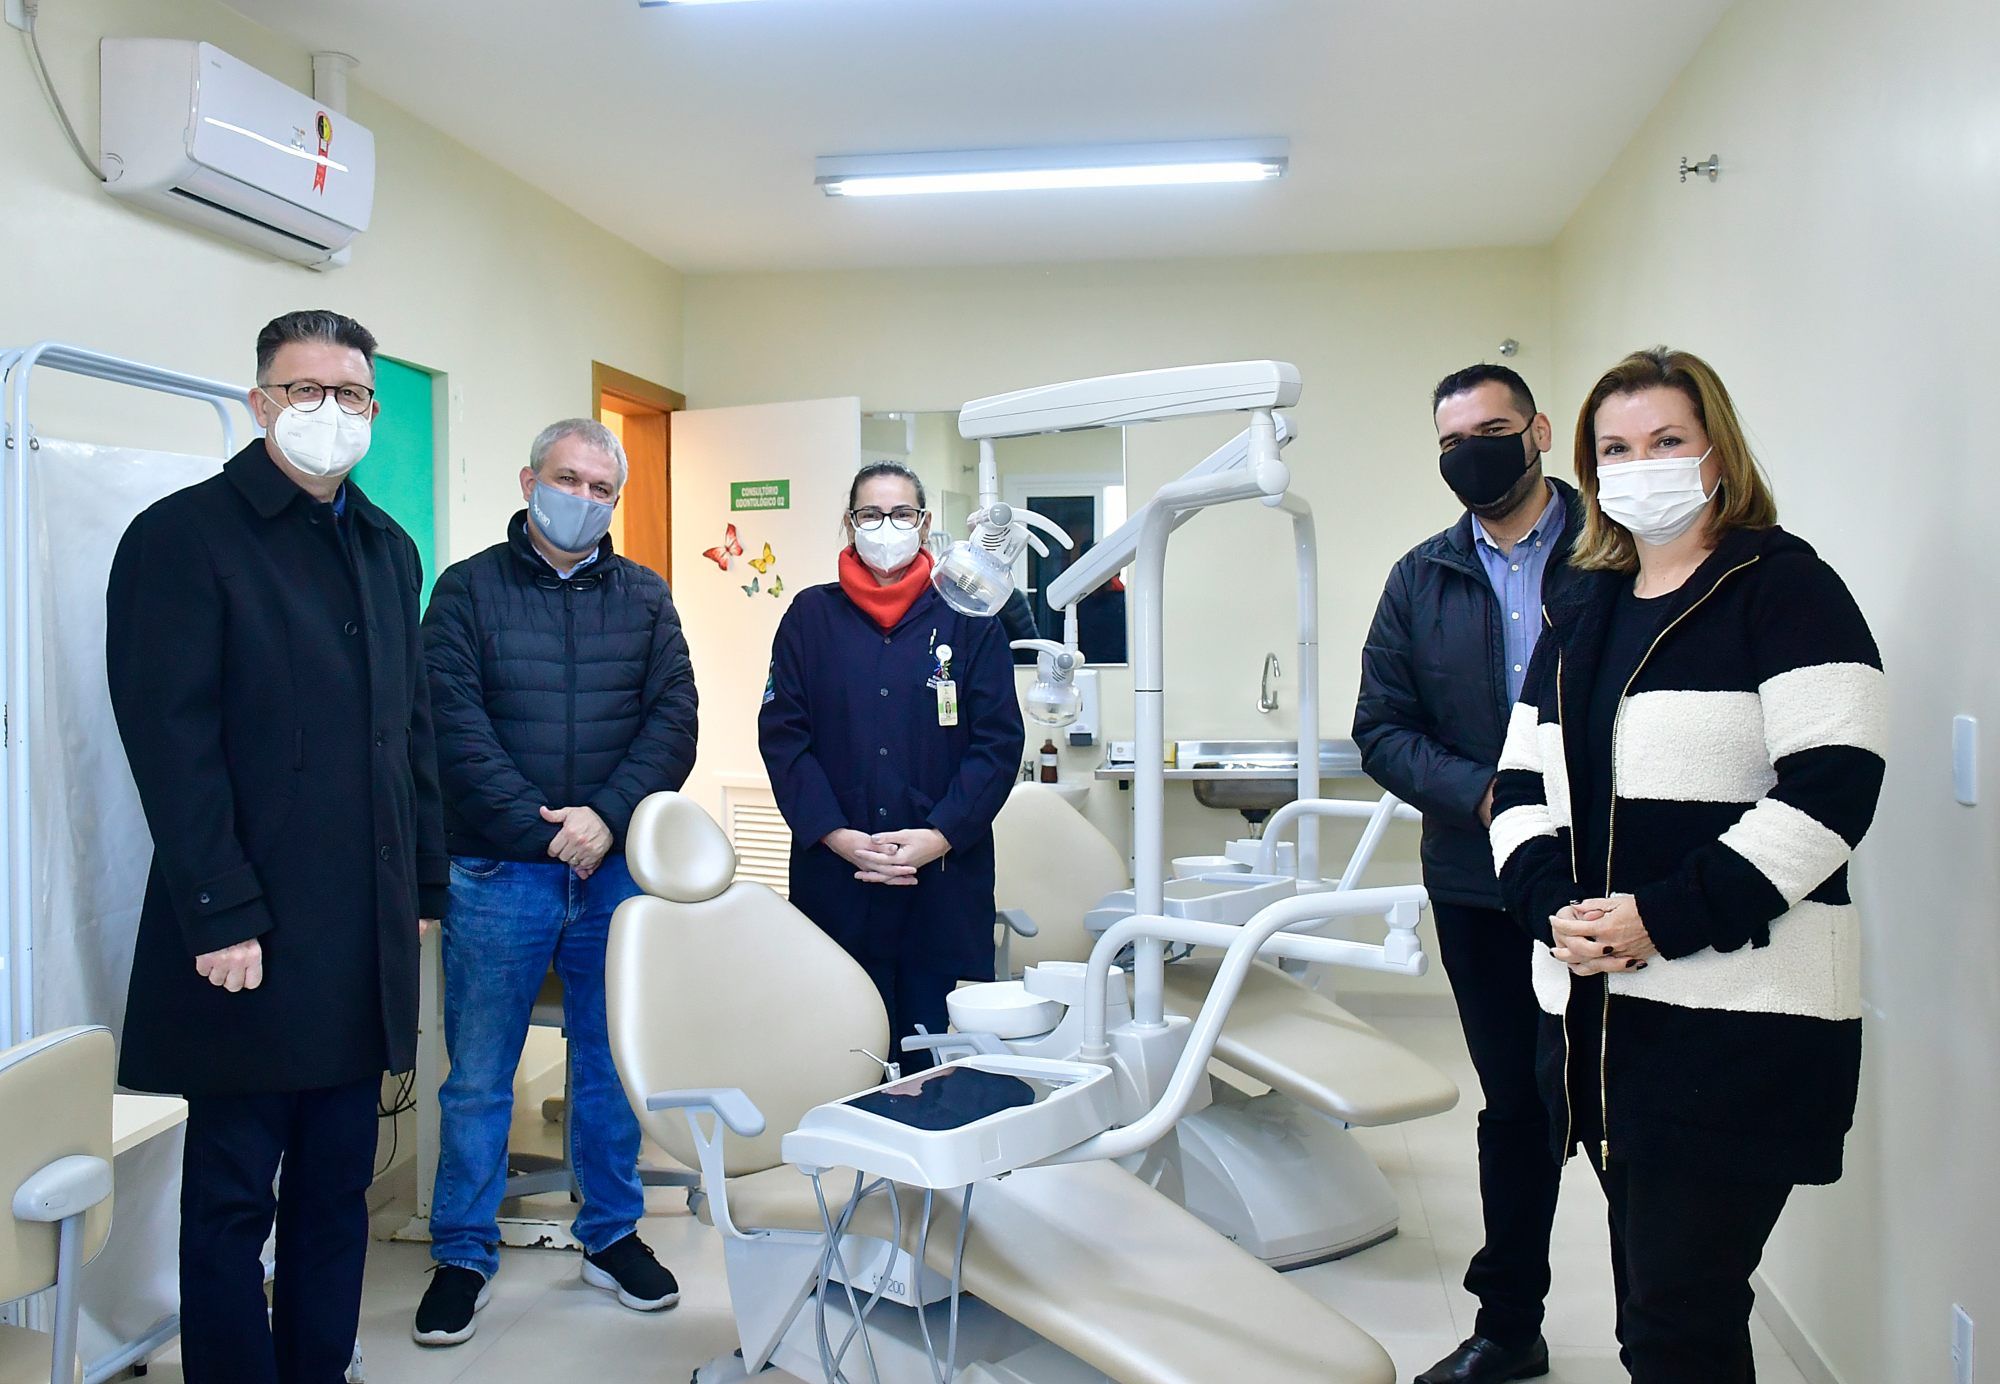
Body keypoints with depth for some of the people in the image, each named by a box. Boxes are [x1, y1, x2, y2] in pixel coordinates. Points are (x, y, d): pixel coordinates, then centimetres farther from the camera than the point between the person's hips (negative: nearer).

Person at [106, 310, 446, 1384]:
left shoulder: (389, 550, 14)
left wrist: (425, 882, 11)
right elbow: (171, 742, -12)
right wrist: (222, 916, -16)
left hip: (368, 935, 6)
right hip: (250, 938, -6)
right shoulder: (183, 536, -5)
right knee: (232, 1198, 7)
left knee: (337, 1188, 14)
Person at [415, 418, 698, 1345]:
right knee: (479, 1075, 6)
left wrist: (606, 816, -13)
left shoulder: (645, 598, 9)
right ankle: (463, 1256, 22)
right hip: (498, 873, -2)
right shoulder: (470, 590, 2)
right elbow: (456, 725, -7)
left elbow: (674, 720, 1)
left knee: (613, 1062, 13)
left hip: (617, 869, 3)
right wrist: (542, 830, -14)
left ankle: (612, 1235, 29)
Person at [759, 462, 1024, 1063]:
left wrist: (937, 837, -11)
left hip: (945, 874, 0)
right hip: (834, 876, 1)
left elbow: (999, 741, 1)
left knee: (938, 1062, 3)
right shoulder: (811, 618, 8)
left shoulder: (969, 621, 6)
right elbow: (782, 736, 3)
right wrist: (838, 837, -10)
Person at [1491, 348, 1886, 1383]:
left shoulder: (1780, 585, -3)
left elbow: (1833, 782, -15)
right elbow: (1523, 784, 14)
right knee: (1644, 1299, 15)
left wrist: (1669, 918, -19)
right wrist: (1553, 907, -4)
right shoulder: (1581, 611, 16)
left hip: (1736, 1009, -6)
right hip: (1596, 1004, 6)